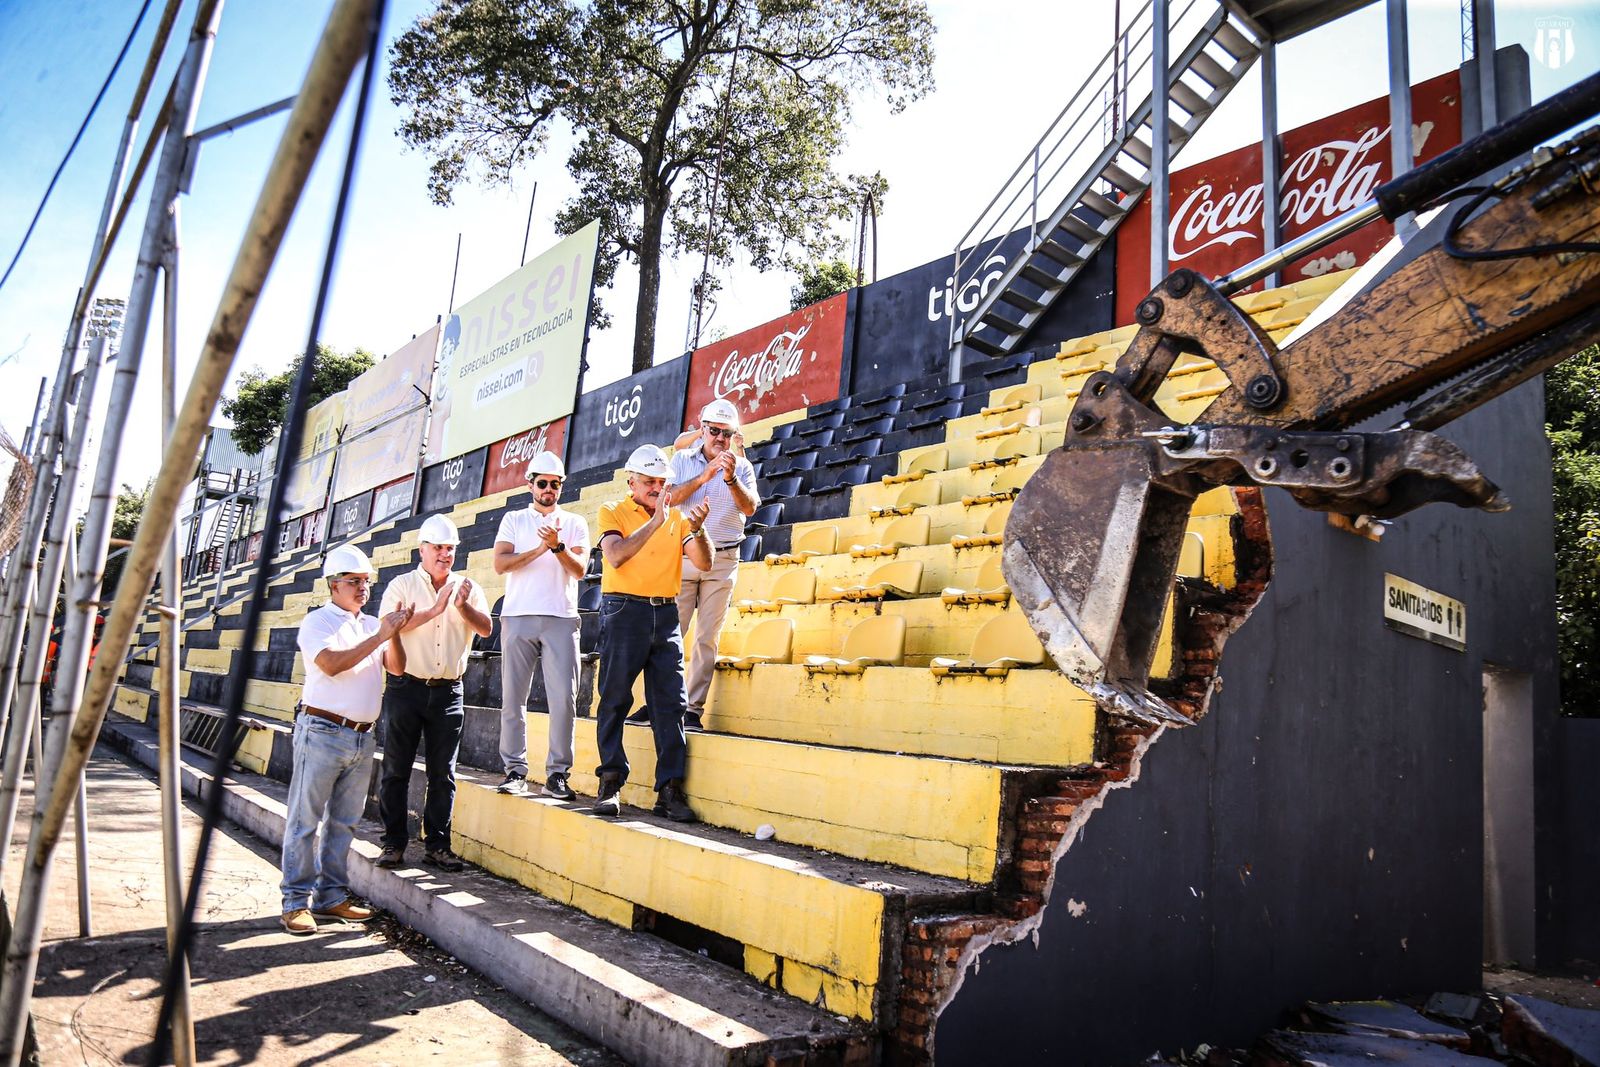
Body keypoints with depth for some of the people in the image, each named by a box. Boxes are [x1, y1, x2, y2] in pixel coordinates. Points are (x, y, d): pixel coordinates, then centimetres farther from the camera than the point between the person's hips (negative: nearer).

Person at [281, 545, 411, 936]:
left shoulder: (372, 625, 16)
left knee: (344, 822, 11)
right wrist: (379, 636, -18)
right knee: (305, 819, -1)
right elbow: (331, 664, -19)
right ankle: (296, 901, 6)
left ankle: (332, 896, 19)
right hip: (323, 732, -6)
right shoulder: (318, 622, -2)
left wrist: (396, 633, -4)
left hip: (362, 738, 6)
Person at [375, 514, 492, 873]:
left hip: (448, 692, 2)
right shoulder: (402, 586, 3)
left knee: (443, 773, 5)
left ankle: (436, 844, 12)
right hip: (406, 688, -2)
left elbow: (486, 629, -3)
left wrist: (463, 606, -19)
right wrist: (434, 610, -21)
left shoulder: (468, 588, 10)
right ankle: (394, 843, 13)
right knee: (396, 769, 3)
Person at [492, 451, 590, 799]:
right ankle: (515, 770, 7)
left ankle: (557, 773, -2)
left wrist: (558, 546, -15)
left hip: (561, 618, -1)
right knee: (513, 696, 0)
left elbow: (579, 569, 2)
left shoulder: (574, 523, 14)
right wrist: (539, 549, -10)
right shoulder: (513, 520, 15)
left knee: (563, 697, -7)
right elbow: (500, 563, 1)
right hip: (518, 616, 1)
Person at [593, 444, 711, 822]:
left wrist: (697, 530, -16)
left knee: (670, 703, -1)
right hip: (624, 610, -3)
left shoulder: (678, 518, 14)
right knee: (614, 700, -1)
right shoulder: (613, 512, 4)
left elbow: (703, 563, 2)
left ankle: (670, 791, 1)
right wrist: (654, 521, -22)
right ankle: (610, 785, 7)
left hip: (666, 613, 3)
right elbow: (616, 556, -15)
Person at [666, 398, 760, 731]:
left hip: (722, 560, 1)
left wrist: (730, 478, -21)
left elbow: (750, 508, -6)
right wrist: (704, 476, -18)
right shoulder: (683, 459, 8)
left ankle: (693, 709, 5)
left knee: (707, 638, 1)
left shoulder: (742, 466, 8)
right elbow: (669, 497, -7)